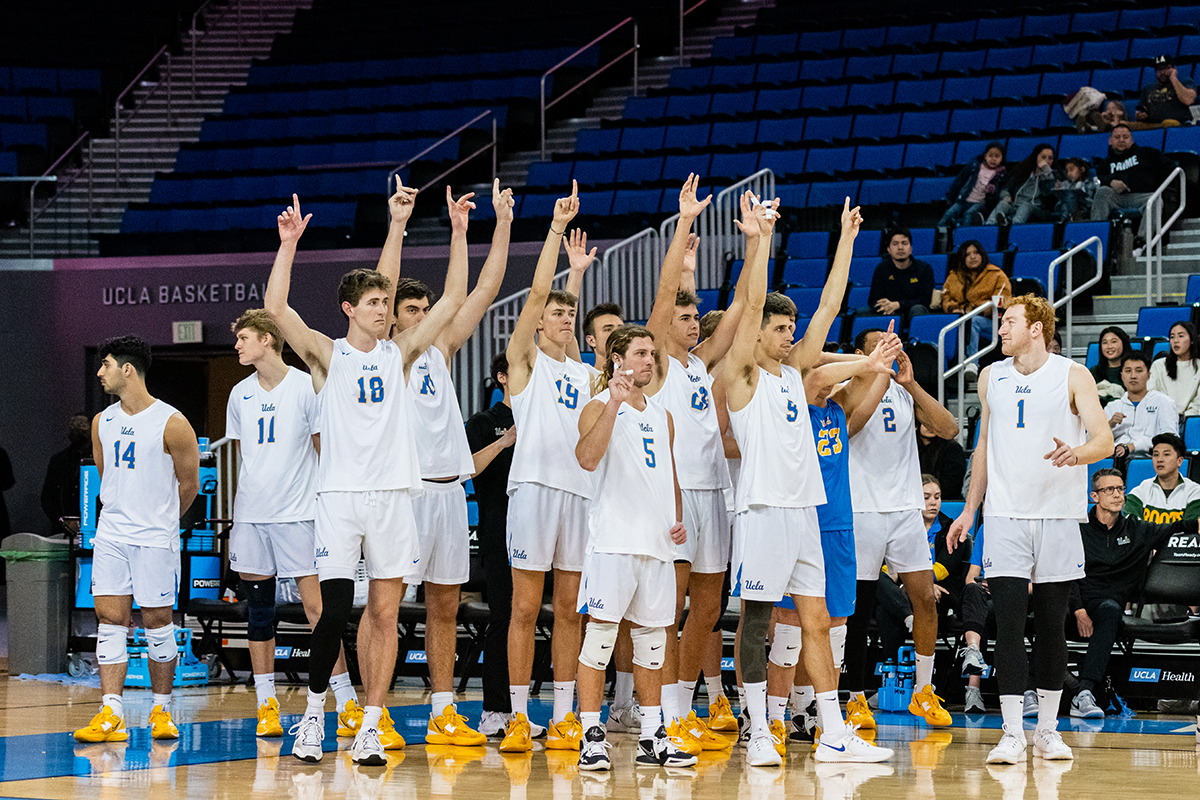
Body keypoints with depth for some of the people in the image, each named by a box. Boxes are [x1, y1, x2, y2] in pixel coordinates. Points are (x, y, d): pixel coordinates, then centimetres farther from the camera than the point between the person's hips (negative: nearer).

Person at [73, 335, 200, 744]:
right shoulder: (102, 423, 8)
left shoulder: (171, 423, -10)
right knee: (110, 619, -3)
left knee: (158, 621, 2)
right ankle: (111, 714, -5)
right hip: (111, 534, 5)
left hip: (155, 537, -5)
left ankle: (161, 710, 14)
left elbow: (189, 484, 1)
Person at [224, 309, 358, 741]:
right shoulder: (240, 394, 11)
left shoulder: (307, 387, -4)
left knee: (317, 607, -9)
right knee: (259, 611, 6)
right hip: (250, 516, 5)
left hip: (297, 515, -5)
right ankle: (267, 706, 12)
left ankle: (348, 704, -6)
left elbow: (325, 452, 0)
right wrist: (235, 517, 16)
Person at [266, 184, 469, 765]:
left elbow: (452, 301, 10)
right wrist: (289, 245, -18)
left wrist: (458, 234, 3)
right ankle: (313, 711, 9)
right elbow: (276, 309, -11)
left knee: (384, 614, 2)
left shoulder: (398, 354, 11)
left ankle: (371, 726, 6)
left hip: (392, 495, 3)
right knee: (334, 612, -9)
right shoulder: (327, 355, 2)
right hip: (340, 495, -3)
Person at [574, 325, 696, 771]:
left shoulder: (662, 416, 18)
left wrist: (678, 519, 10)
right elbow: (588, 458, -22)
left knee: (652, 637, 10)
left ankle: (653, 739, 16)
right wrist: (615, 402, -25)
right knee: (600, 633, -9)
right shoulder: (599, 407, -3)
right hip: (613, 538, -7)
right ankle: (592, 738, -6)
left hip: (658, 542, 7)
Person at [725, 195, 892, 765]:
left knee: (817, 622, 7)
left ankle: (834, 735, 8)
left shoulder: (793, 368, 15)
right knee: (755, 622, -1)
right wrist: (762, 239, -20)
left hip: (803, 510, 7)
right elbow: (753, 304, -15)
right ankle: (759, 734, 3)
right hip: (763, 510, -7)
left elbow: (829, 306, 15)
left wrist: (847, 239, 13)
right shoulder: (742, 374, -3)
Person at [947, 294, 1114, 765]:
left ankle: (1048, 730, 16)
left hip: (1058, 515, -2)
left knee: (1052, 625, 5)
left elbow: (1104, 440, -8)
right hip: (1005, 515, 2)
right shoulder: (992, 377, 11)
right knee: (1009, 624, -7)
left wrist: (1077, 453, -31)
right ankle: (1012, 735, -7)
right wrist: (969, 510, 18)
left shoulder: (1073, 376, -1)